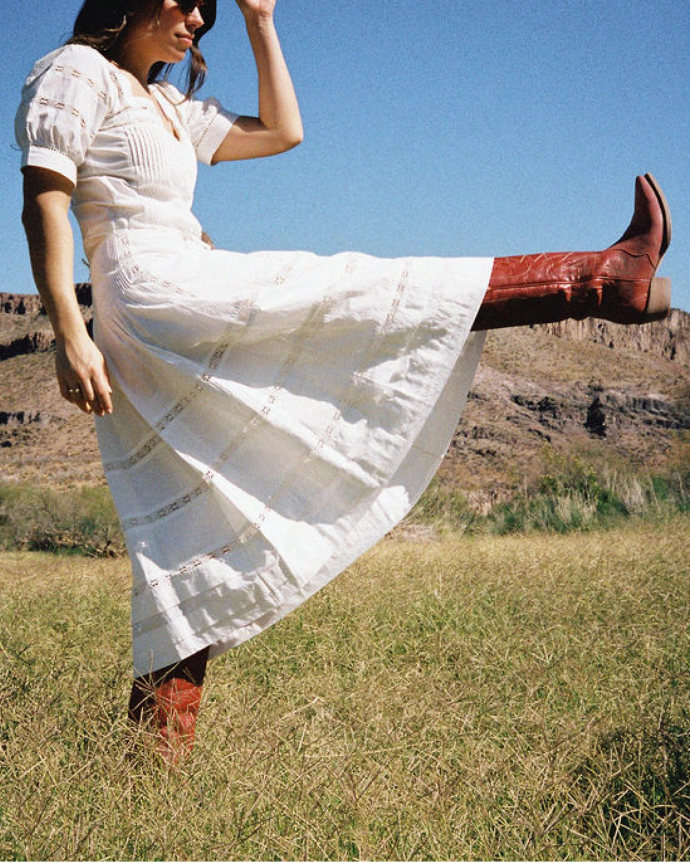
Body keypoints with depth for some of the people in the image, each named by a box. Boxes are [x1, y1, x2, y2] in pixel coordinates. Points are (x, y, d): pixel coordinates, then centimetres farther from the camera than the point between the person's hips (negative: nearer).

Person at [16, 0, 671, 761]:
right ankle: (603, 281, -3)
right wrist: (69, 334, -20)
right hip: (158, 296, -10)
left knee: (188, 546, 4)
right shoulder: (77, 72, 3)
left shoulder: (169, 106, 28)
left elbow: (281, 131, 28)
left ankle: (157, 757, 4)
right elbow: (42, 203, -9)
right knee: (386, 295, -8)